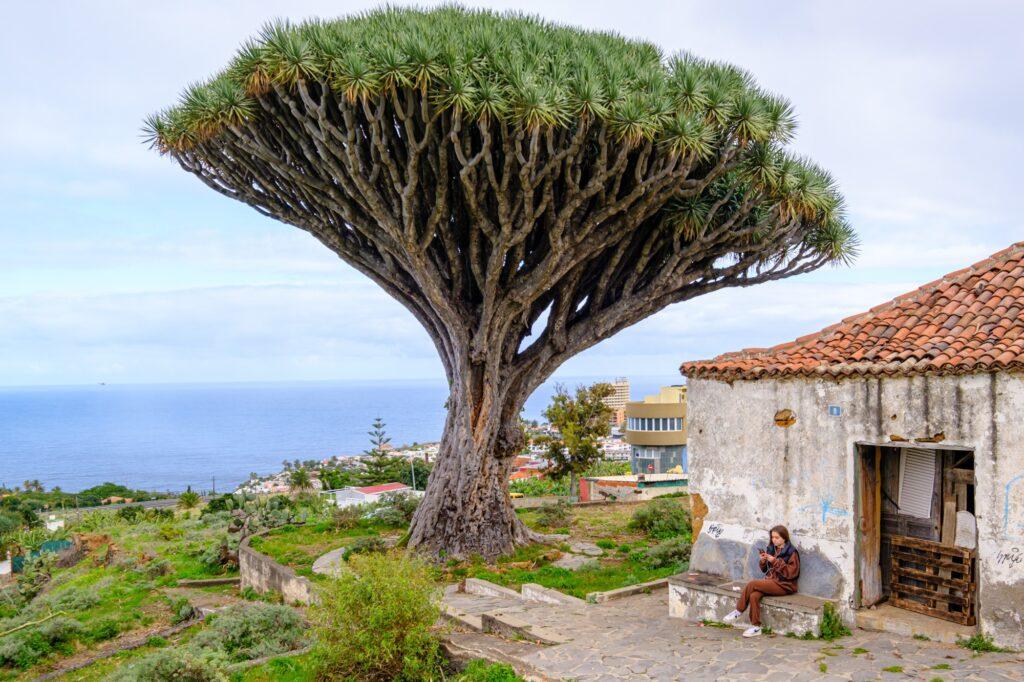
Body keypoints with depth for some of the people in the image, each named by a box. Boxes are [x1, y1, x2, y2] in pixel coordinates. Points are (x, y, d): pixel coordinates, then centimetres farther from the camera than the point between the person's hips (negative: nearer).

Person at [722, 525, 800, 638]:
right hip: (770, 580, 6)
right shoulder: (771, 549, 12)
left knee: (752, 584, -25)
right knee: (754, 595, -26)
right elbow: (765, 570, 18)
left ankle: (738, 612, -11)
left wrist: (776, 562, -20)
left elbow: (791, 573, -14)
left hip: (784, 585, -6)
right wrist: (763, 561, -4)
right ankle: (756, 627, -18)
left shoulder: (791, 552, -6)